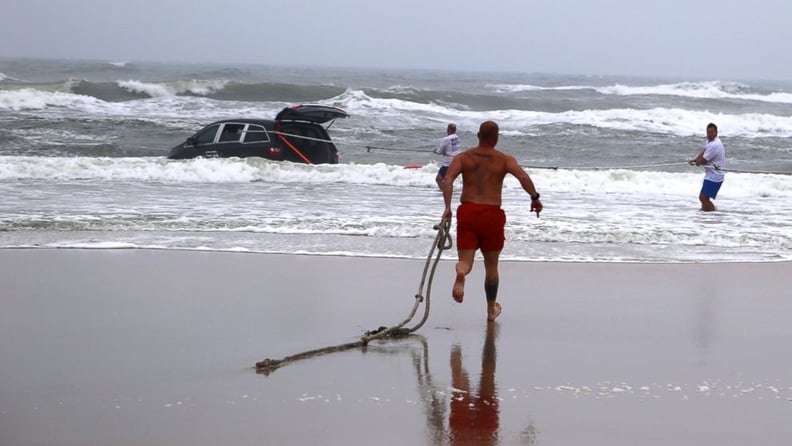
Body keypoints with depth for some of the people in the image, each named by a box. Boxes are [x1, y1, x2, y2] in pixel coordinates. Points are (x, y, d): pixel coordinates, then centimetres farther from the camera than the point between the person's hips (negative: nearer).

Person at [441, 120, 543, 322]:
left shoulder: (463, 157, 7)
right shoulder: (504, 160, 3)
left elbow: (447, 180, -9)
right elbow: (523, 177, -14)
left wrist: (447, 207, -15)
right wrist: (535, 198, -2)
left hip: (467, 212, 0)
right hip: (492, 214, 0)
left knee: (465, 261, -1)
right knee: (491, 265, 17)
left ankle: (461, 273, -40)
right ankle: (491, 309, 28)